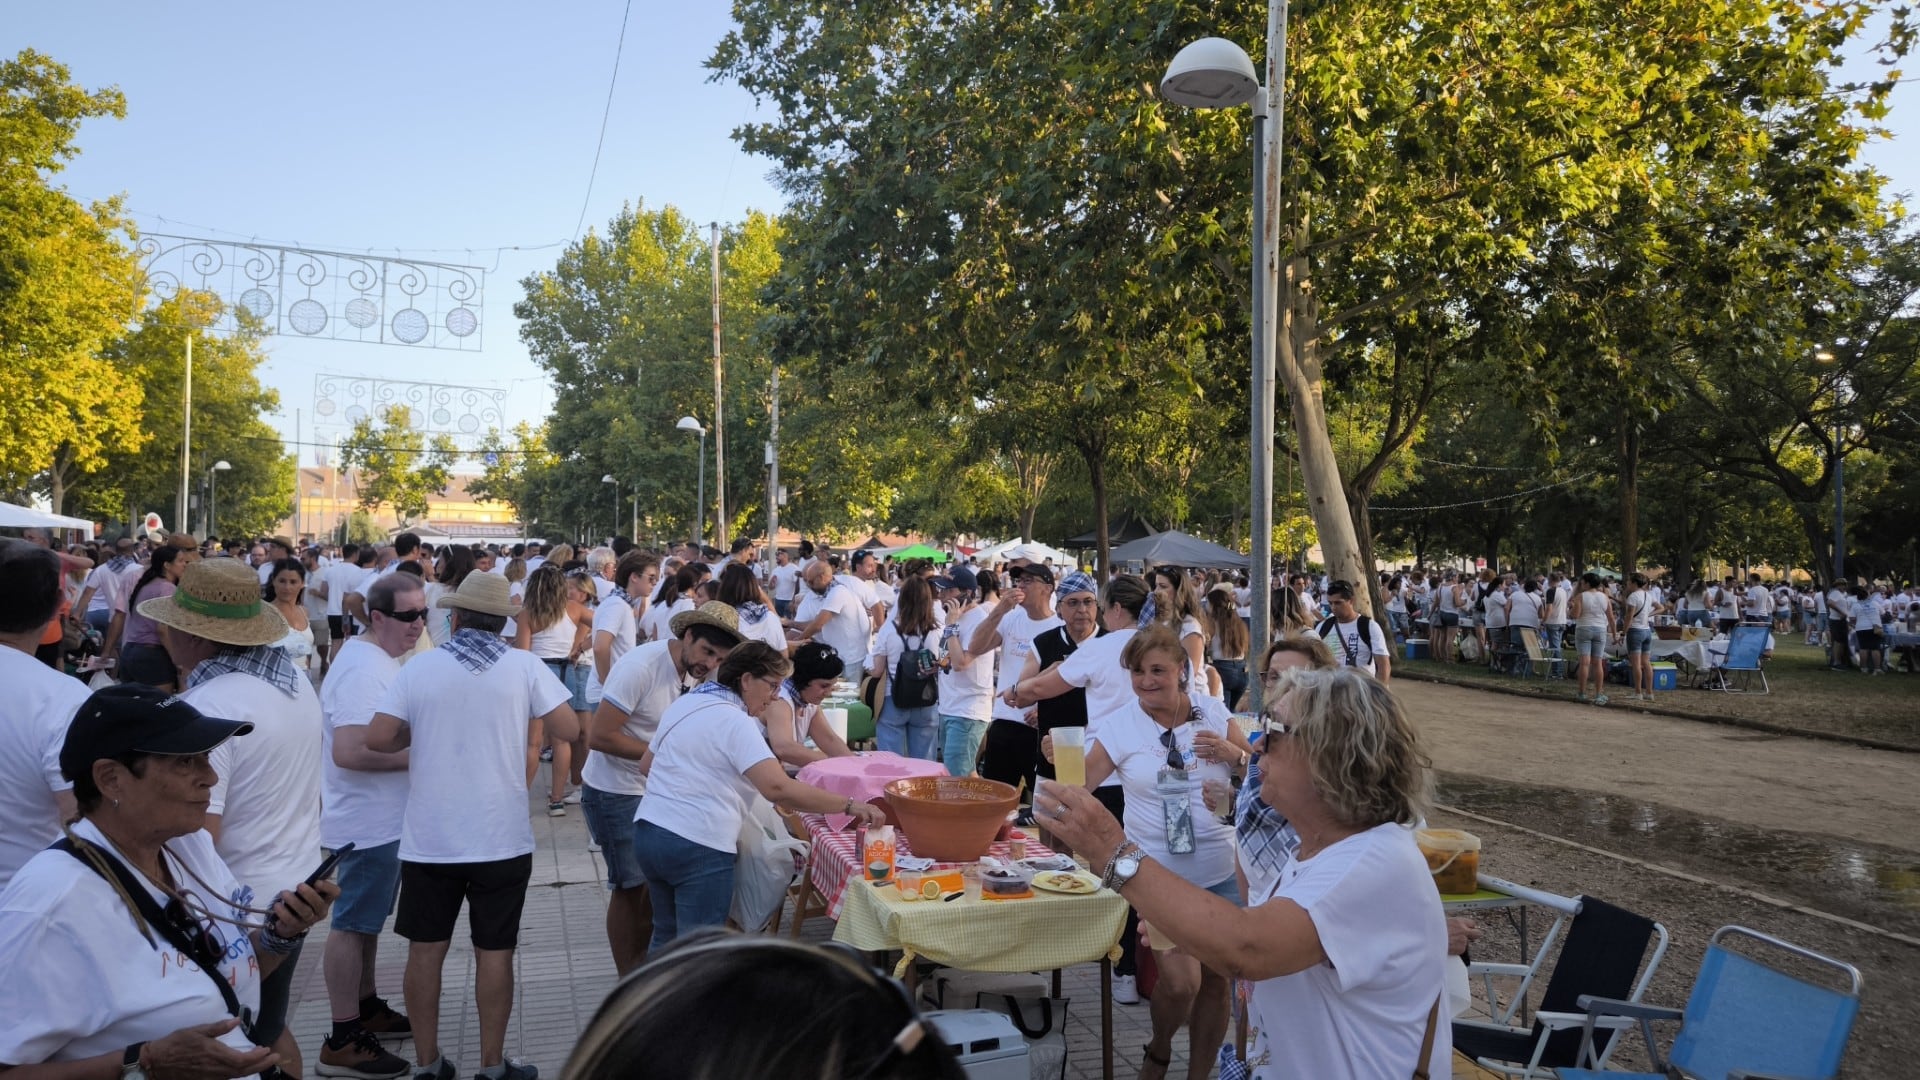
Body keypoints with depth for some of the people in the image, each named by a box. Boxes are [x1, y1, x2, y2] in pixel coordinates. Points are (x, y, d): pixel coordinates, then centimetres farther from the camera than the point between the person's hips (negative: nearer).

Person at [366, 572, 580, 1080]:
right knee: (494, 951, 8)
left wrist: (418, 734, 11)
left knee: (426, 948, 13)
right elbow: (569, 730, -6)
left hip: (429, 837, 1)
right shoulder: (525, 665, -5)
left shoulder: (419, 666, -3)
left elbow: (377, 738, -9)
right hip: (502, 837, -1)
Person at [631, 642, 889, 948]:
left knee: (667, 937, 22)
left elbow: (646, 765, 22)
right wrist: (849, 806, -25)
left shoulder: (685, 703, 12)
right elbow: (777, 788, -27)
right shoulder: (734, 720, -15)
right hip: (698, 844, -9)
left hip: (648, 831, 9)